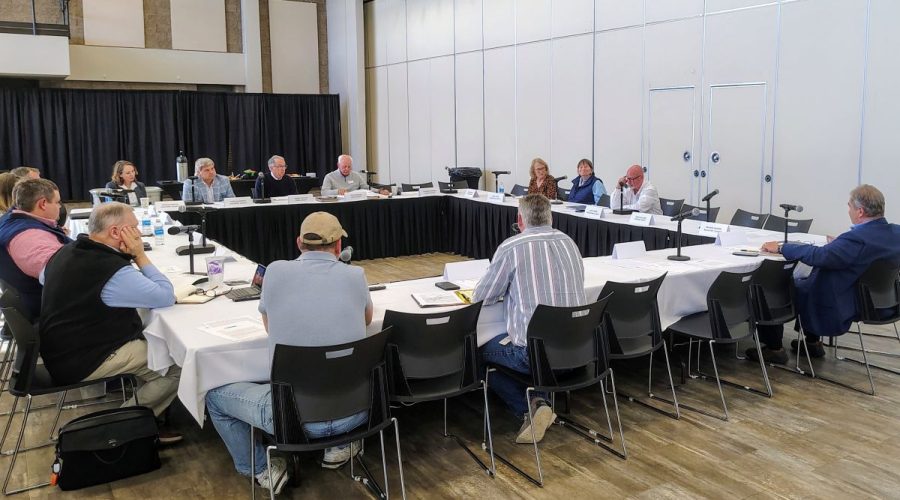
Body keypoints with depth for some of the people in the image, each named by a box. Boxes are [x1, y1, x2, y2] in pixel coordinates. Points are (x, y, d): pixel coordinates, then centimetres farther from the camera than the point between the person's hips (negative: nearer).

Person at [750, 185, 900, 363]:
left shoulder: (859, 239, -33)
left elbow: (819, 256, -35)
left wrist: (781, 247, -24)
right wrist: (839, 243, 13)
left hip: (839, 307, -9)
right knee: (804, 280, 29)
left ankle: (774, 348, 14)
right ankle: (813, 342, 35)